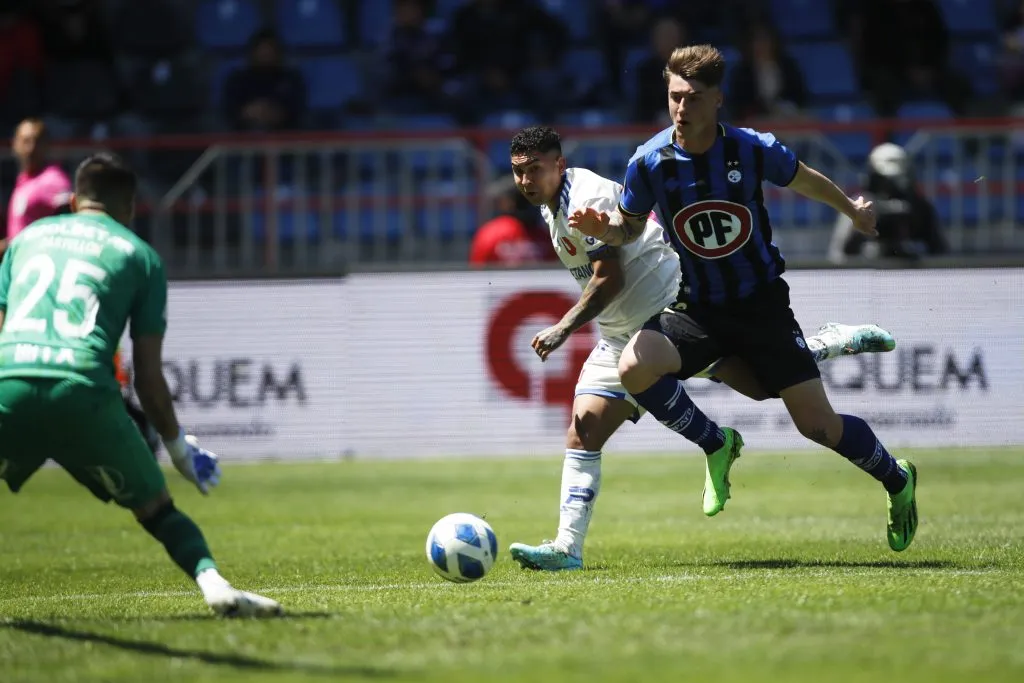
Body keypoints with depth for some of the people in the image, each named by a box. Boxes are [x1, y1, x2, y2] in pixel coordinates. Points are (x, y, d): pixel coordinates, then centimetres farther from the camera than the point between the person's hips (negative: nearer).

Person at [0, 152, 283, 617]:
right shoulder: (139, 255, 18)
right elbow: (148, 375, 14)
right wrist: (178, 445, 27)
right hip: (83, 389, -2)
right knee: (156, 508, 13)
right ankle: (214, 583, -10)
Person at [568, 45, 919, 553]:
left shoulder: (753, 150, -15)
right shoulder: (649, 162, -13)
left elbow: (804, 181, 7)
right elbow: (630, 228, 4)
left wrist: (852, 209, 24)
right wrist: (602, 228, -19)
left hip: (762, 303, -1)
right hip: (698, 310, 1)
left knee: (817, 425, -5)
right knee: (634, 367, -27)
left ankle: (897, 480, 26)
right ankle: (716, 446, 0)